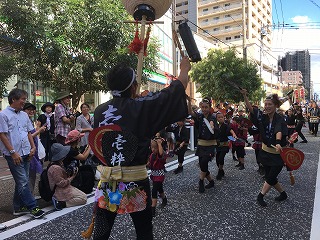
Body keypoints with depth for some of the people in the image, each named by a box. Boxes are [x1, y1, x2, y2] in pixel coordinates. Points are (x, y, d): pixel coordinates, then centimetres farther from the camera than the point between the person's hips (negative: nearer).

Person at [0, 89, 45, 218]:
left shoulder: (24, 115, 12)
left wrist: (33, 147, 6)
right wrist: (13, 152, -15)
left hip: (26, 153, 7)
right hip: (14, 155, -7)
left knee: (22, 181, 13)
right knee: (23, 182, -5)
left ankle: (18, 207, 24)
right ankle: (32, 207, 3)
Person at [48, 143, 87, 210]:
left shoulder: (59, 163, 7)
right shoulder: (55, 168, -26)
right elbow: (62, 183, -23)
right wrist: (72, 177, -13)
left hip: (65, 188, 11)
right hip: (61, 192, -11)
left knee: (84, 195, 16)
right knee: (83, 198, -10)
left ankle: (61, 201, 7)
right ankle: (61, 203, -13)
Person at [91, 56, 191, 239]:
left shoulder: (99, 111, -1)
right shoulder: (143, 107, -12)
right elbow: (178, 88, -2)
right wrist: (185, 69, 18)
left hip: (106, 179, 4)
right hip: (135, 181, -3)